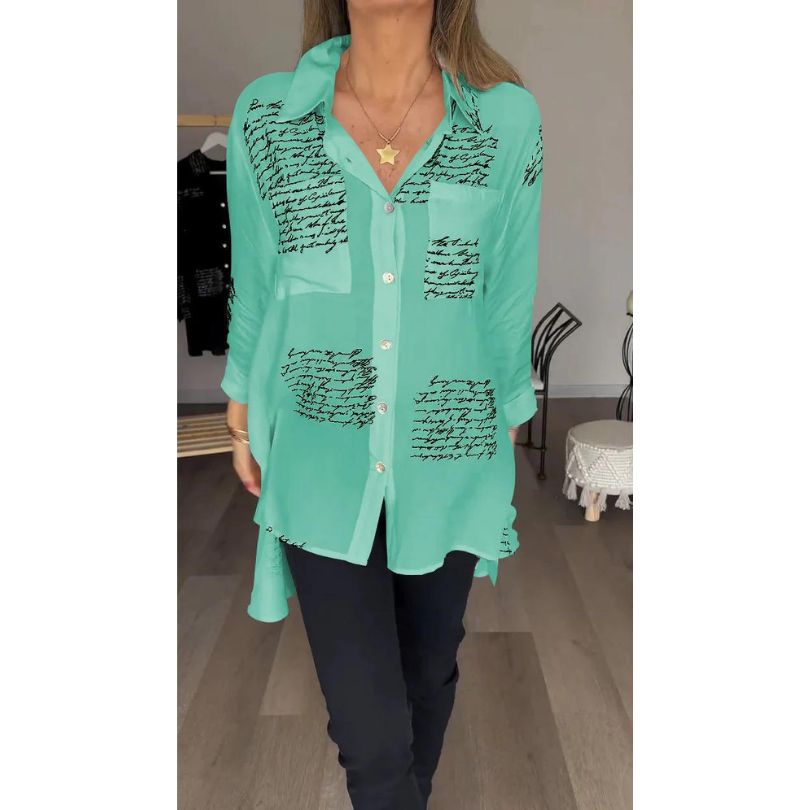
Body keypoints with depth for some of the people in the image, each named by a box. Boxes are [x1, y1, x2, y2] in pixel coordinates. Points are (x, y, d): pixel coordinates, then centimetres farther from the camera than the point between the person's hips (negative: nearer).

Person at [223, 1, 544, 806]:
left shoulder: (508, 121, -8)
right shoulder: (265, 115, -6)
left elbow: (508, 301, 1)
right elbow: (254, 289, 4)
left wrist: (506, 434, 8)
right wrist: (243, 421, 11)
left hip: (448, 465, 1)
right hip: (322, 470, 0)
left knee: (428, 672, 23)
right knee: (368, 727, 3)